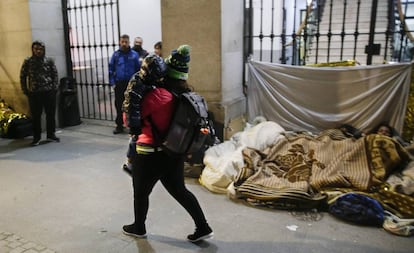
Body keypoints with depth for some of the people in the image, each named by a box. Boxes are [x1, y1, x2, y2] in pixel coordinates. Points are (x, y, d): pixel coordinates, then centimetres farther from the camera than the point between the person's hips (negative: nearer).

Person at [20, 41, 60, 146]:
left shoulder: (49, 61, 4)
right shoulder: (28, 61, 2)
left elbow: (55, 74, 6)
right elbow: (23, 76, 4)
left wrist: (54, 87, -3)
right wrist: (25, 90, -1)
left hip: (49, 92, 1)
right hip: (34, 93, -1)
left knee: (51, 114, 7)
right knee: (36, 116, 4)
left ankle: (51, 134, 21)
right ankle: (36, 137, 14)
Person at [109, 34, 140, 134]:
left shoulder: (134, 54, 1)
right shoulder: (116, 55, 6)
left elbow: (138, 69, 2)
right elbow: (111, 69, 8)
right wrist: (112, 82, 0)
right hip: (119, 84, 2)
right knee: (119, 105, 4)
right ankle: (119, 125, 14)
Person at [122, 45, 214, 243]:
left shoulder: (158, 94, -21)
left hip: (151, 155, -6)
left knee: (140, 192, 17)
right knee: (179, 191, 18)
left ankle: (138, 228, 39)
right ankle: (203, 227, 20)